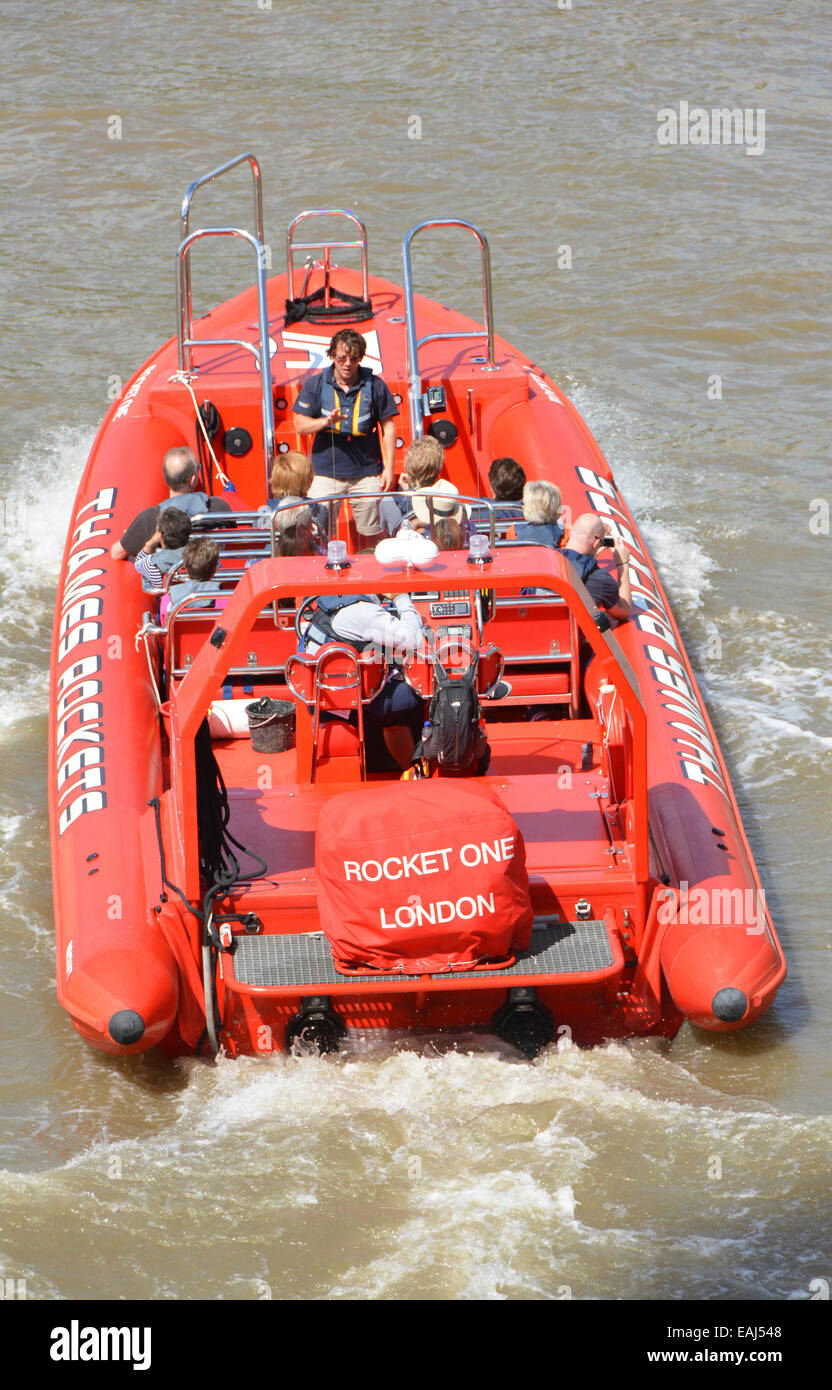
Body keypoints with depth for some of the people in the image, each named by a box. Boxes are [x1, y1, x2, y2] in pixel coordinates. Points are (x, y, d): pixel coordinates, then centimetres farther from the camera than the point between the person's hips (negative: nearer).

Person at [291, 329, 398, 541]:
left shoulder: (374, 385, 3)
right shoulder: (316, 384, 2)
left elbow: (388, 427, 6)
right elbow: (300, 425, 3)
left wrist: (389, 468, 1)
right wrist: (326, 421, -17)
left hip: (366, 474, 0)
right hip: (325, 472, 0)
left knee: (373, 534, 4)